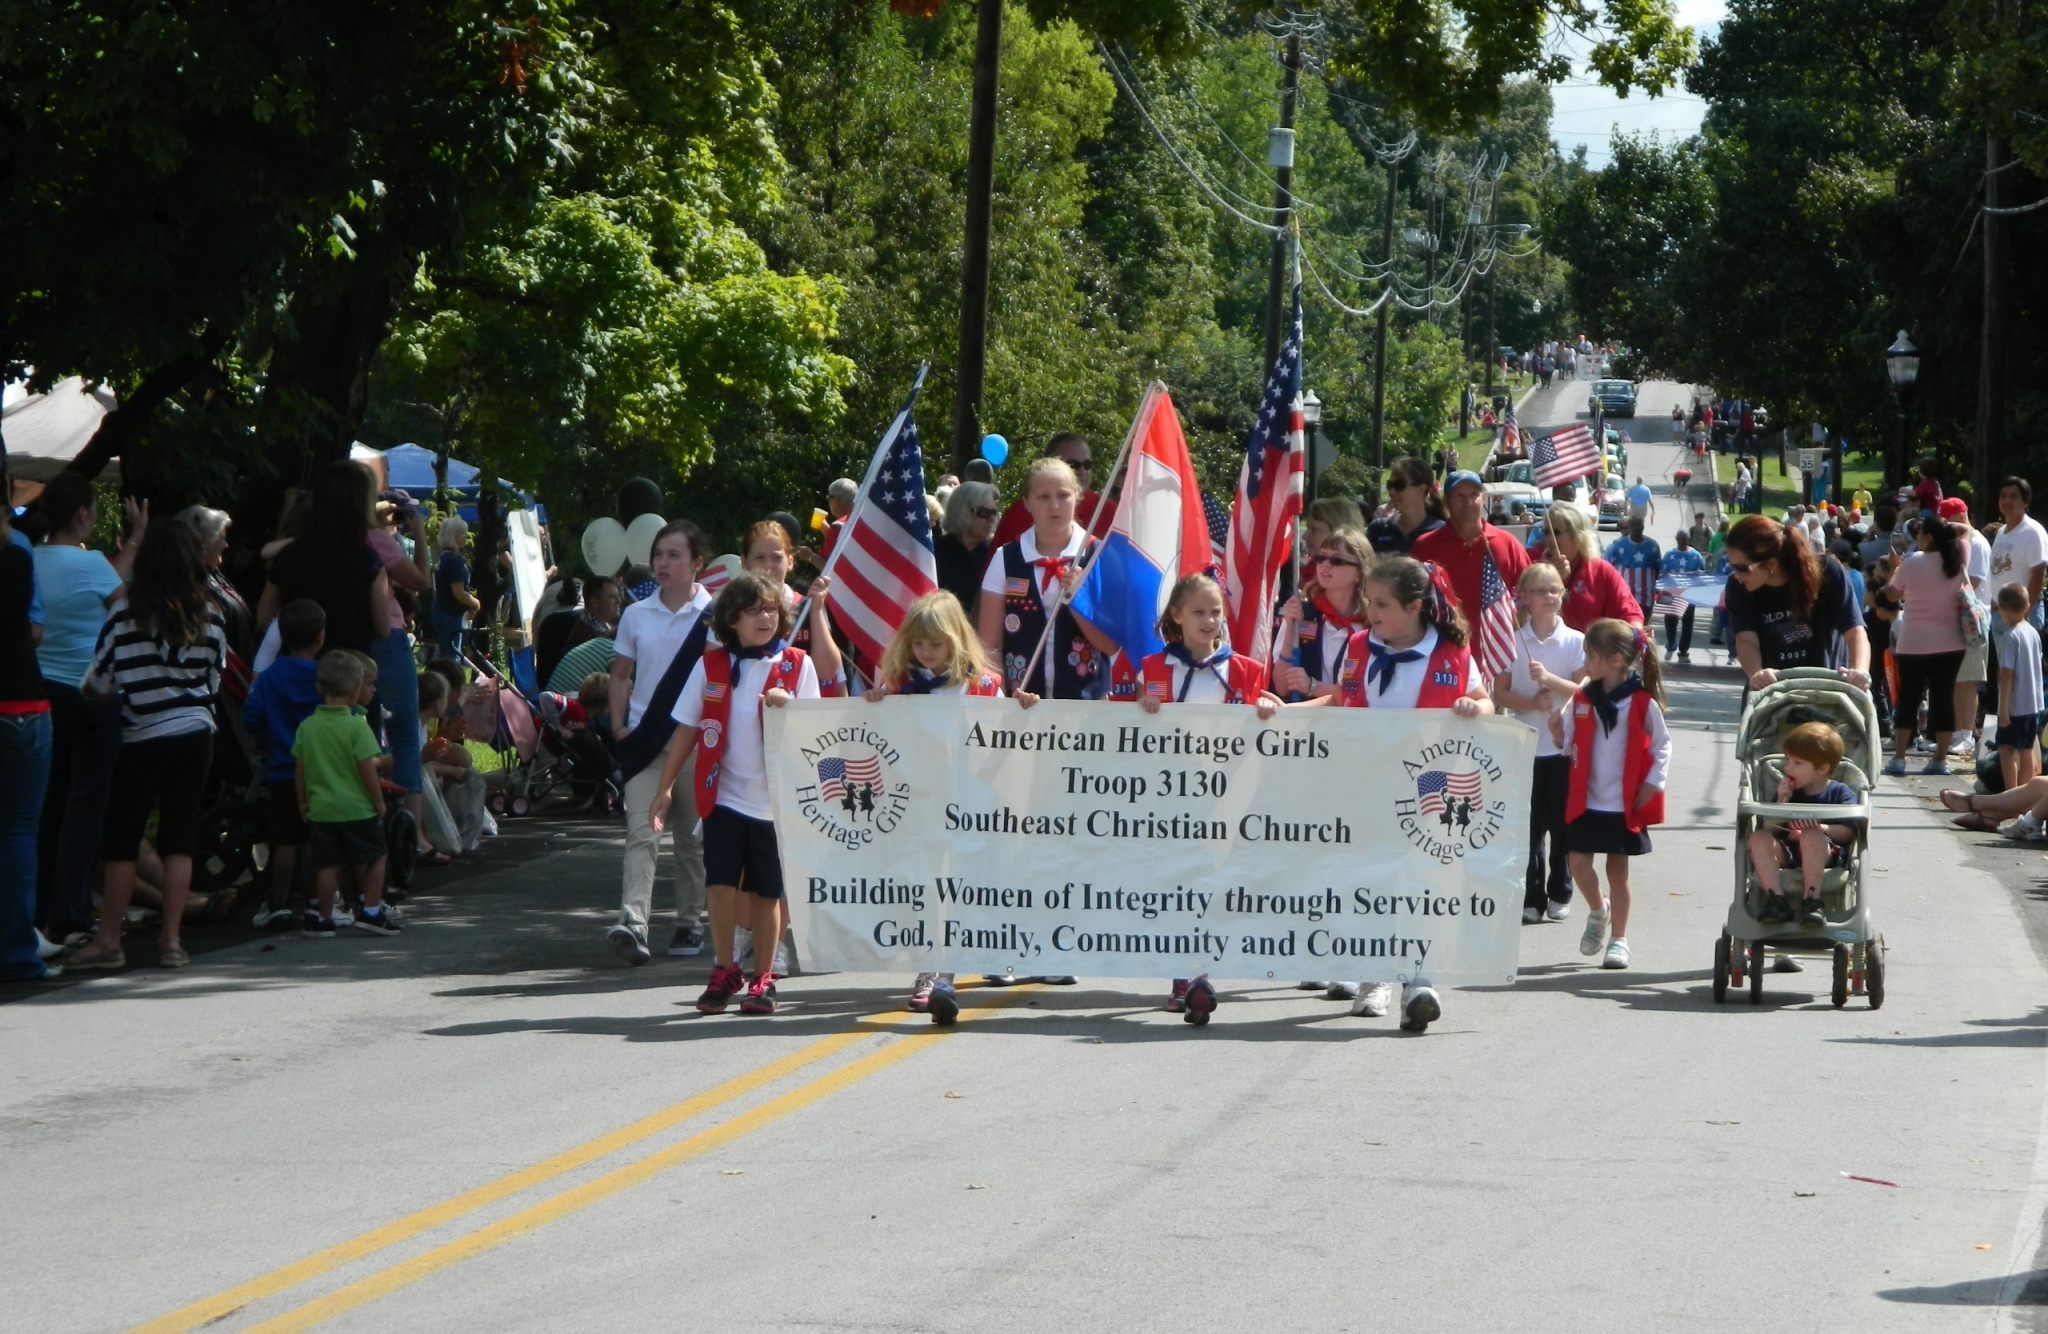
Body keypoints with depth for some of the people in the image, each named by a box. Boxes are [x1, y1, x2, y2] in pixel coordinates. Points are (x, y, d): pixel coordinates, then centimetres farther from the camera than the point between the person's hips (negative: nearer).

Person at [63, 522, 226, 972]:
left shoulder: (125, 612, -10)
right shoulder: (208, 614, -1)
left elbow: (101, 679, -3)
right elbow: (214, 679, 8)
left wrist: (87, 690, 19)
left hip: (144, 737, -3)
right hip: (196, 733, 3)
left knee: (121, 840, 3)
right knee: (180, 837, 6)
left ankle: (108, 940, 3)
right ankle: (171, 940, 4)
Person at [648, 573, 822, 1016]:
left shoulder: (797, 665, 1)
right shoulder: (711, 665, 3)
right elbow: (686, 730, 8)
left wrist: (788, 706, -19)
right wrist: (664, 789, 5)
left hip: (778, 799, 0)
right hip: (724, 795, 0)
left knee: (766, 893, 5)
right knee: (722, 886, -8)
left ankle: (762, 978, 19)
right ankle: (725, 971, 11)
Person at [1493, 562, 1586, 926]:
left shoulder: (1575, 642, -1)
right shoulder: (1513, 641, 1)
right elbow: (1500, 693, 0)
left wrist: (1550, 679, -21)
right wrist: (1531, 703, -17)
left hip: (1564, 746, 0)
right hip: (1526, 745, 0)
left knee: (1562, 824, 4)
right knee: (1531, 824, 1)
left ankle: (1560, 895, 15)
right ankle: (1533, 898, 4)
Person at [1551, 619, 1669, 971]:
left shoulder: (1642, 703, -8)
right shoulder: (1583, 699, 3)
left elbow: (1662, 746, 0)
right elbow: (1570, 745, 8)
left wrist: (1653, 783, -8)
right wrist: (1558, 732, -12)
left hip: (1626, 804, -3)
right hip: (1586, 800, 3)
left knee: (1618, 869, 4)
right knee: (1578, 862, -2)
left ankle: (1618, 939, 13)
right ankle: (1597, 911, 28)